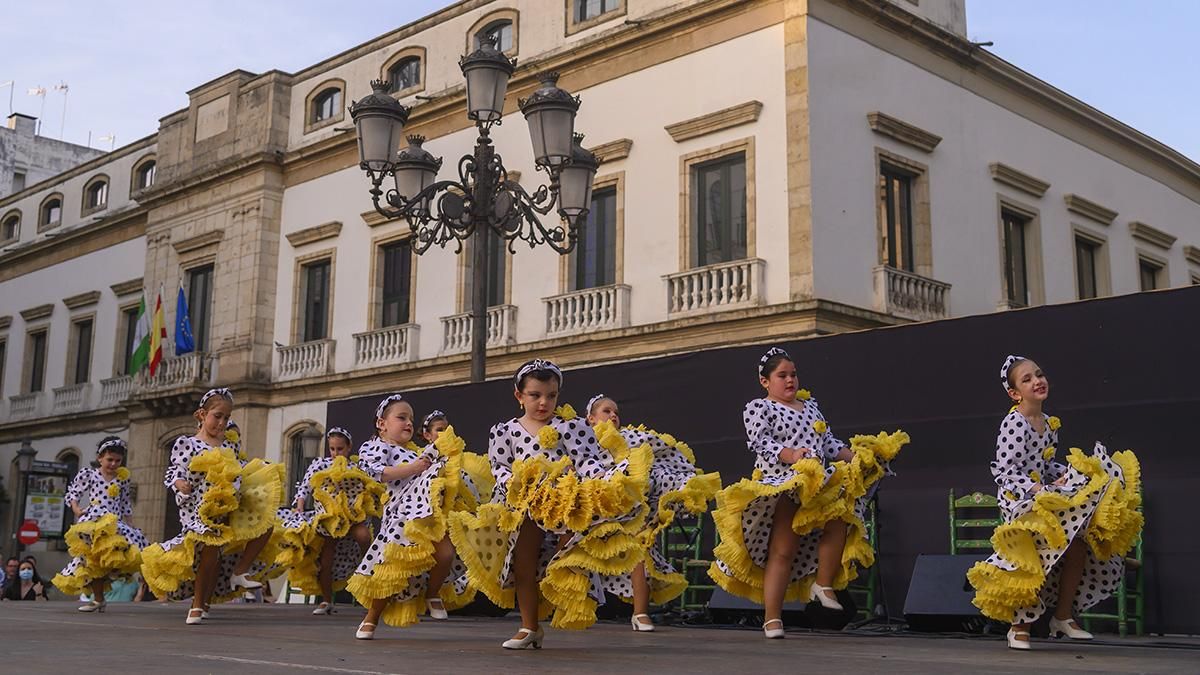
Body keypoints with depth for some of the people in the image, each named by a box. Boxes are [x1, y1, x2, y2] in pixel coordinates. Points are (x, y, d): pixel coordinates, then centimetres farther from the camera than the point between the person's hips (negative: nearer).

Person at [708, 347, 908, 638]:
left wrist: (854, 455, 2)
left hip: (817, 484, 6)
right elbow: (760, 441, -11)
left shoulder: (810, 405, 23)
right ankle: (772, 620, -4)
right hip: (781, 486, -5)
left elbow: (829, 442, 20)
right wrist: (791, 455, -27)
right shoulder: (757, 407, 5)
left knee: (839, 522, -19)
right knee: (782, 552, -8)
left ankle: (823, 585, -1)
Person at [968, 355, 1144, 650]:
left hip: (1044, 495, 8)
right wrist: (1035, 488, -28)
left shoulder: (1049, 423, 10)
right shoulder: (1014, 423, -16)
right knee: (1032, 562, -16)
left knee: (1079, 545, -2)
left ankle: (1063, 617, 13)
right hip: (1018, 499, -8)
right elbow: (1005, 471, -19)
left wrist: (1064, 473, -1)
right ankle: (1019, 627, 2)